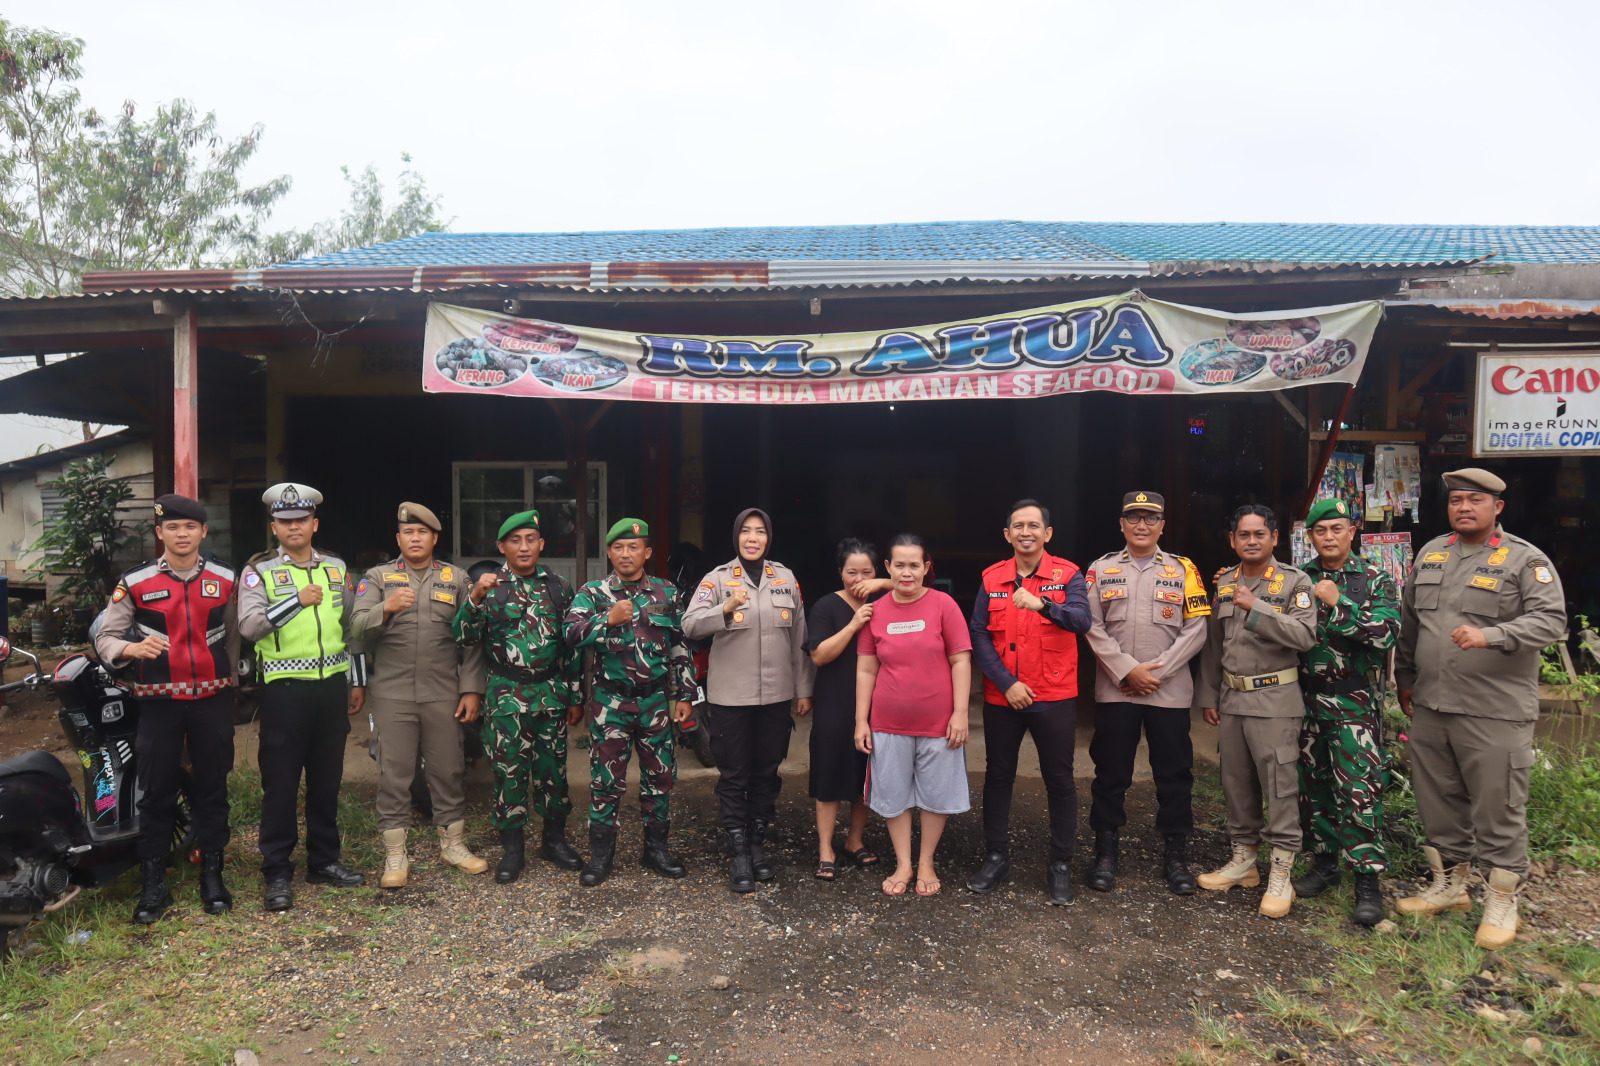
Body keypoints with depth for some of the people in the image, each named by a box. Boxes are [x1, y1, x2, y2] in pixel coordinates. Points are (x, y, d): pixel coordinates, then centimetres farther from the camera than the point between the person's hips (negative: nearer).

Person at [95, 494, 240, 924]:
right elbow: (105, 637, -2)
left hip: (212, 699, 1)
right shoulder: (134, 583, -1)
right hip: (159, 700, -1)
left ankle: (212, 873, 19)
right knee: (156, 791, 3)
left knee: (212, 787, 8)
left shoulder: (225, 579, 5)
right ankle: (154, 883, 14)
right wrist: (132, 649, -23)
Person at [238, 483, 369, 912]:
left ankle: (324, 861, 24)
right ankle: (277, 872, 11)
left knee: (327, 779, 12)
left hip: (332, 684, 4)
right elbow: (249, 626, -16)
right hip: (285, 687, -4)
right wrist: (297, 599, -22)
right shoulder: (260, 572, -1)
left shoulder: (336, 568, 11)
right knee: (281, 783, 1)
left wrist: (358, 680, 13)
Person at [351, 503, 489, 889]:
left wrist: (472, 688, -1)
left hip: (443, 693, 1)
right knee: (393, 773, 2)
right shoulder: (377, 577, 8)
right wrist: (386, 609, -23)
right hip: (392, 693, -1)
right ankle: (395, 855, 14)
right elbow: (357, 628, -4)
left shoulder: (456, 578, 9)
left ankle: (453, 844, 23)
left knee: (449, 770, 8)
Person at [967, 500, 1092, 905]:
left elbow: (1082, 620, -21)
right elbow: (979, 635, -3)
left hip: (1055, 698, -2)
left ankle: (1060, 865, 21)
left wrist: (1042, 604, -39)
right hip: (1002, 698, 2)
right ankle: (996, 857, 25)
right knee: (998, 776, 11)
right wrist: (1008, 683, -12)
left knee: (1059, 780, 6)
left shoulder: (1067, 575, -4)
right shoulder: (992, 579, 2)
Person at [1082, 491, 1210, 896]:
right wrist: (1128, 670, -11)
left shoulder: (1183, 569, 6)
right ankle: (1106, 852, 20)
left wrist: (1157, 670, -10)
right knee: (1110, 774, 7)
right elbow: (1093, 627, -1)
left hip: (1170, 691, 0)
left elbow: (1196, 630, 0)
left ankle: (1174, 855, 22)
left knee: (1174, 774, 7)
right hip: (1115, 690, 0)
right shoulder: (1101, 569, 6)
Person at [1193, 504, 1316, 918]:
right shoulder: (1224, 585, 11)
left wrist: (1256, 609, -24)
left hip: (1275, 701, -5)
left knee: (1279, 784, -4)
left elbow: (1305, 635, -17)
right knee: (1236, 782, 12)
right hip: (1231, 699, 5)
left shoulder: (1295, 582, -3)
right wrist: (1208, 696, 13)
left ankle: (1280, 874, 5)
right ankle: (1243, 860, 25)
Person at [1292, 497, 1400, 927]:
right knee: (1313, 784, 11)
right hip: (1307, 700, 4)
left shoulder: (1375, 579, -1)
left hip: (1355, 702, -4)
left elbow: (1387, 632, -13)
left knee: (1359, 788, -7)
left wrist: (1338, 604, -20)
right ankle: (1324, 864, 24)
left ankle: (1367, 880, 2)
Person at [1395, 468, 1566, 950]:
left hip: (1496, 712, -5)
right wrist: (1405, 679, 21)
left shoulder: (1526, 560, -4)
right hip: (1430, 707, 6)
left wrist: (1490, 636, -31)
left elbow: (1551, 620, -16)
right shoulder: (1430, 553, 13)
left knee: (1498, 807, 2)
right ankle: (1450, 884, 31)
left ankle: (1502, 900, 19)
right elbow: (1409, 622, 19)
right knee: (1437, 801, 15)